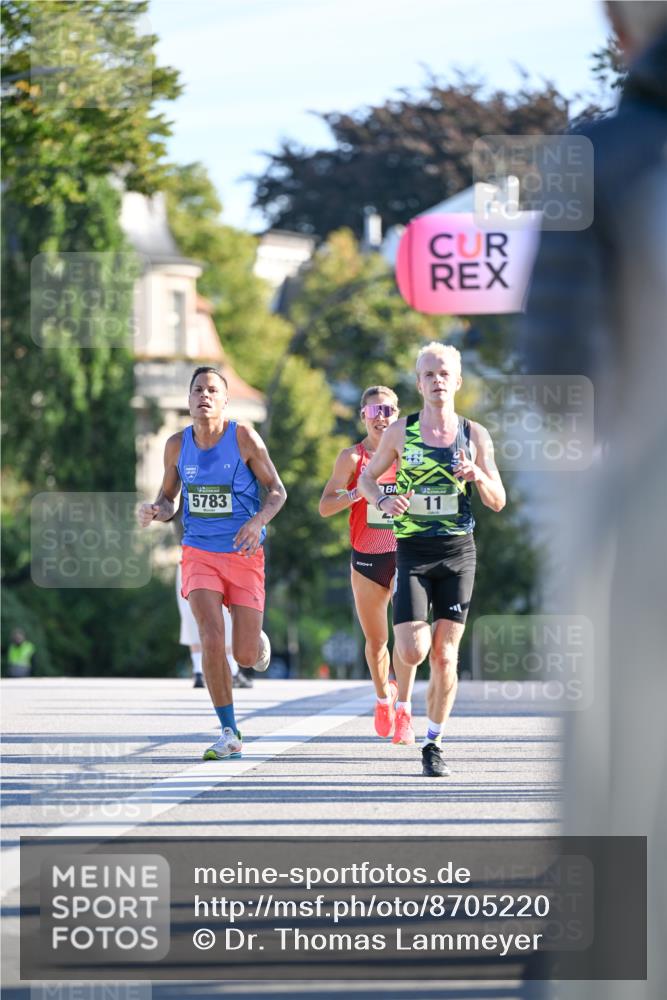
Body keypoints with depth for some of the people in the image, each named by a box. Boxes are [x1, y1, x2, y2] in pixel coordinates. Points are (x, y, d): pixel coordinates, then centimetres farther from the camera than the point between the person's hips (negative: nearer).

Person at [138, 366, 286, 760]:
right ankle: (230, 734, -7)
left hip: (244, 554, -1)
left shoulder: (244, 438, -9)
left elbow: (277, 490, -2)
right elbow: (169, 498, 11)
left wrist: (259, 520, -22)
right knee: (212, 640, -17)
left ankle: (257, 639, 41)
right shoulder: (177, 445, 0)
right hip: (200, 554, 1)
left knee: (246, 656, 0)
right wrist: (156, 512, -13)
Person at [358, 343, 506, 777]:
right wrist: (384, 501, -9)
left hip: (458, 551, 1)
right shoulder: (401, 431, 2)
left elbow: (498, 502, 6)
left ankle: (434, 745, 10)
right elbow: (367, 478, 13)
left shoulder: (475, 435, 4)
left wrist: (479, 476, -15)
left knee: (445, 656, -2)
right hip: (412, 550, -1)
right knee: (413, 652, -13)